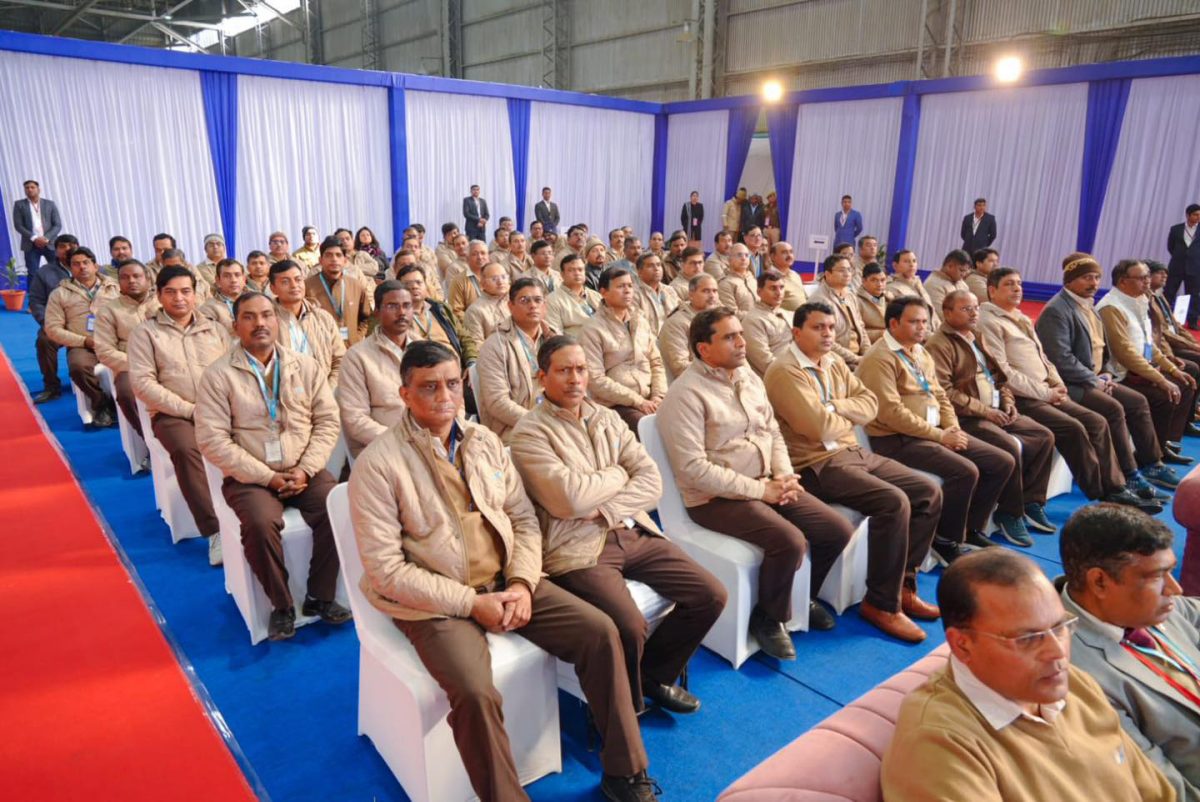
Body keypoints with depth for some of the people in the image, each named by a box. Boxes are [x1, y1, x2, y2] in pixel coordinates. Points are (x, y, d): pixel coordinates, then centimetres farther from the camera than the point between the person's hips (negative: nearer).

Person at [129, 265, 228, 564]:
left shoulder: (215, 330, 16)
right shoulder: (145, 333, 6)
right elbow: (143, 384, -5)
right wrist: (191, 410, -13)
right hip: (172, 414, -2)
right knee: (186, 448, -35)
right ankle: (213, 530, -29)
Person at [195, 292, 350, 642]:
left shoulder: (306, 366, 7)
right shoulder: (218, 375, -3)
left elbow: (328, 421, 4)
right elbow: (212, 439, -9)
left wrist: (306, 469, -10)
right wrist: (267, 477, -15)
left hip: (304, 471, 2)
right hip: (250, 476, -2)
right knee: (261, 523, -30)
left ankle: (319, 596, -3)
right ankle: (282, 605, -7)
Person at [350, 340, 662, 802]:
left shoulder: (484, 441, 5)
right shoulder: (378, 463, -13)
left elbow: (524, 517, 7)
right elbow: (385, 569, -15)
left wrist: (521, 582, -10)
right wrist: (470, 602, -18)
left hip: (506, 582, 5)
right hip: (435, 603, -5)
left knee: (601, 632, -6)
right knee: (475, 693, -31)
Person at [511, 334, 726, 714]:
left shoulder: (608, 419, 13)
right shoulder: (530, 432, -6)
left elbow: (652, 482, 4)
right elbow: (570, 499, -18)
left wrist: (604, 510, -13)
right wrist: (618, 473, -1)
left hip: (633, 533, 7)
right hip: (578, 548, -6)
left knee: (710, 595, -2)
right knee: (629, 626, -28)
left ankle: (655, 675, 21)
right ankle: (627, 706, 5)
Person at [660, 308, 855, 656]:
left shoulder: (749, 377, 9)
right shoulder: (686, 393, -16)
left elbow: (773, 433, 16)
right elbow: (693, 469, -23)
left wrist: (784, 475, -4)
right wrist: (759, 489, -19)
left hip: (765, 485, 8)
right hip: (716, 498, -8)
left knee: (838, 531, 0)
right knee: (790, 541, -27)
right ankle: (769, 618, 1)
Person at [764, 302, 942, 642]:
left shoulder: (833, 362, 14)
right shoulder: (784, 372, -15)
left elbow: (869, 403, 9)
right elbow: (820, 427, -23)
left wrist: (835, 406, -10)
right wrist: (849, 416, -1)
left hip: (855, 452, 9)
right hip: (818, 465, -9)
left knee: (930, 493, 2)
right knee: (894, 502, -26)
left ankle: (904, 584, 12)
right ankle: (882, 604, -11)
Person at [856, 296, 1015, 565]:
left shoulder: (922, 353, 16)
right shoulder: (880, 358, -14)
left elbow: (940, 396, 18)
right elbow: (891, 412, -21)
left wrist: (953, 429, -2)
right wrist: (940, 435, -16)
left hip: (935, 431, 9)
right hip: (897, 439, -9)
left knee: (1002, 462, 2)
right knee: (965, 471, -26)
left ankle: (970, 529, 16)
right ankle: (945, 542, -6)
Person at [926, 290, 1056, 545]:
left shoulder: (979, 338, 19)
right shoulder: (939, 345, -11)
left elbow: (999, 377, 25)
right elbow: (944, 392, -19)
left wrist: (1008, 403, 6)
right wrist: (984, 410, -18)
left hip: (996, 411, 9)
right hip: (967, 417, -9)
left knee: (1045, 436, 1)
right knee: (1011, 447, -26)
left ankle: (1031, 502, 9)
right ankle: (1010, 513, -6)